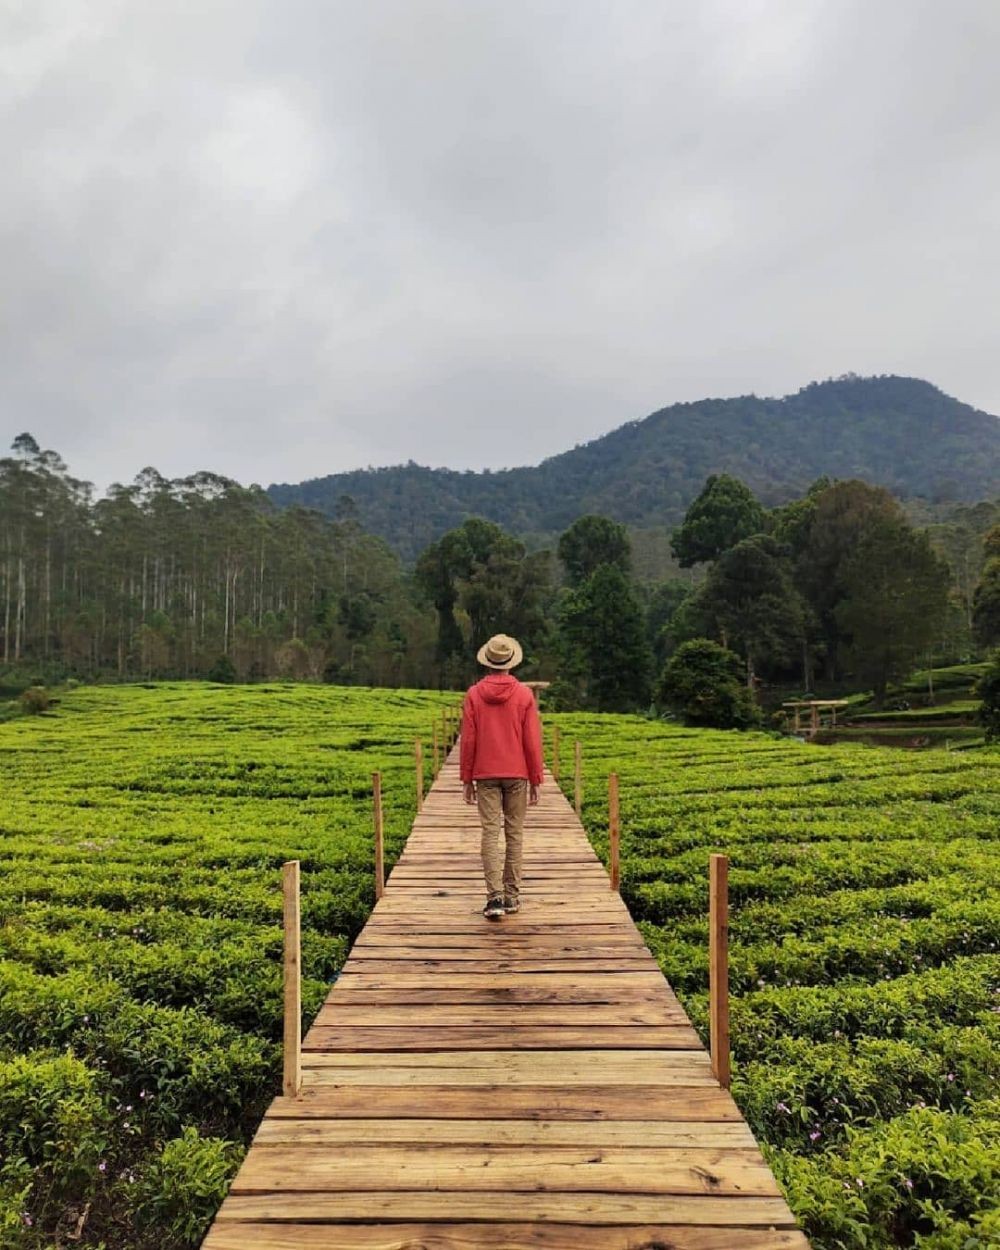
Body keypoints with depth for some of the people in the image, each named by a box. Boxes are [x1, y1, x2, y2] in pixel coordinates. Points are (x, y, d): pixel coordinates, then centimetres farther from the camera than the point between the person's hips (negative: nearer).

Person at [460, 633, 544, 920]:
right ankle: (512, 896, 16)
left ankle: (495, 896, -8)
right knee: (514, 834, 10)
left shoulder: (474, 694, -2)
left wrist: (467, 779, 6)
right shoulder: (524, 694, -4)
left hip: (485, 775, 0)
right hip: (517, 775, 0)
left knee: (490, 834, 1)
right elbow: (532, 741, -3)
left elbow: (468, 740, -2)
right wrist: (535, 780, 5)